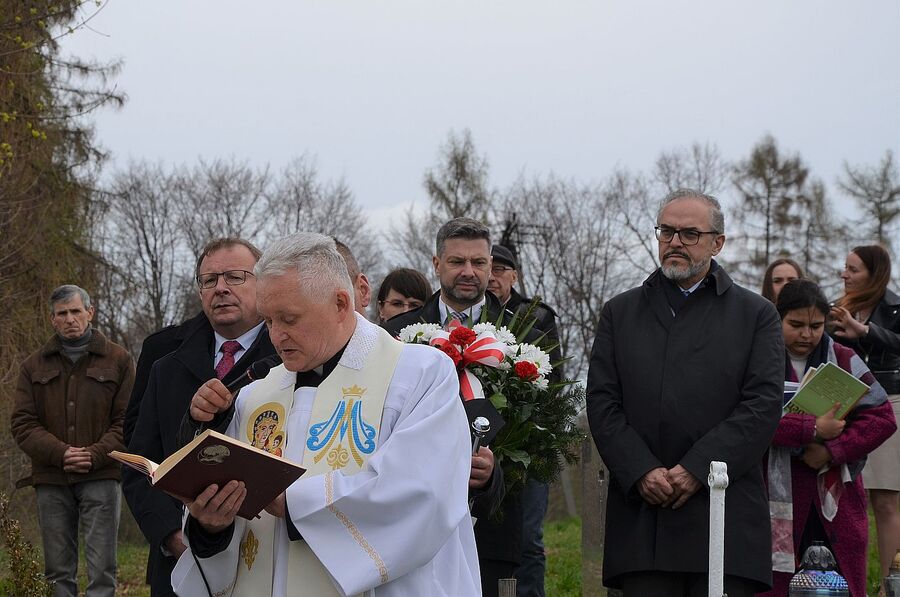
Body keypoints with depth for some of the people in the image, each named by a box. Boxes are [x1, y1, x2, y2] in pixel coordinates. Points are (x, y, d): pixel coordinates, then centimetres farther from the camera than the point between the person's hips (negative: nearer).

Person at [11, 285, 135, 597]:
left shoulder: (118, 360, 8)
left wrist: (95, 455, -13)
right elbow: (22, 423, 5)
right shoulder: (34, 366, 13)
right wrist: (60, 453, -11)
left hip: (100, 477, -2)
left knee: (102, 570, -8)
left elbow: (128, 420, 1)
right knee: (58, 571, 5)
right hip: (51, 480, 3)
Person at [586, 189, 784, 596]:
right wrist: (641, 472, -8)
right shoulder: (620, 313, 16)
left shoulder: (756, 315, 10)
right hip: (641, 517, 2)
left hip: (724, 518, -1)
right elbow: (602, 404, 7)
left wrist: (698, 469, -11)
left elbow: (763, 405, -1)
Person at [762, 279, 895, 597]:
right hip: (779, 499, -2)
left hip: (838, 499, 2)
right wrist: (812, 429, -23)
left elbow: (882, 417, 0)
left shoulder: (844, 361, 9)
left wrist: (832, 451, -13)